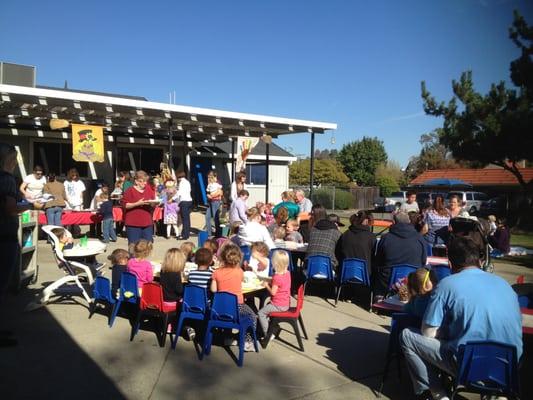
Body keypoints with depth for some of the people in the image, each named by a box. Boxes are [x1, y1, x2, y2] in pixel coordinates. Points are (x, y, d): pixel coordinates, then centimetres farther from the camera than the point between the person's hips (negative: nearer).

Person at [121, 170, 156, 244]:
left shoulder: (149, 189, 9)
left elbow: (154, 202, 18)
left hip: (147, 223, 5)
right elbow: (125, 205, -9)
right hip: (133, 224, -4)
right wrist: (137, 203, -19)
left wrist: (153, 203, -5)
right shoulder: (129, 191, -5)